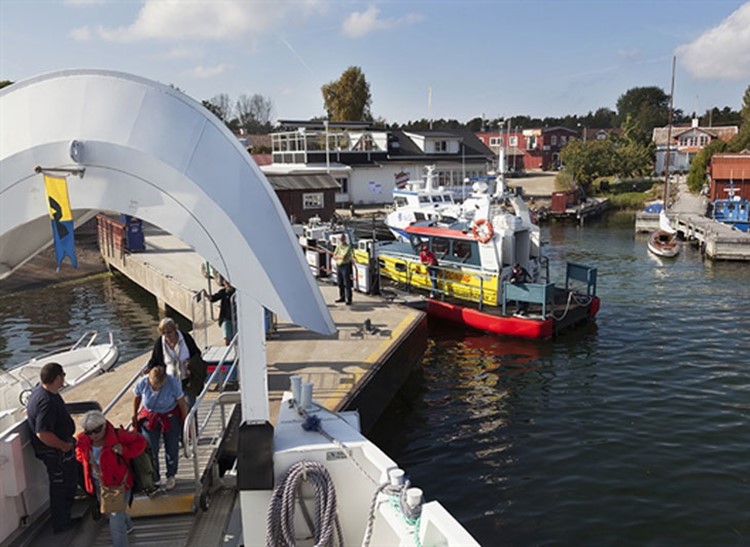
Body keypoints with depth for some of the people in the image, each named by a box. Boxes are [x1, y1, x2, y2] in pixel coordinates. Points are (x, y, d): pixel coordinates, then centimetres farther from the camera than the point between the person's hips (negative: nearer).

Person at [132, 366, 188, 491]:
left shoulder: (173, 383, -27)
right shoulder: (142, 383, -21)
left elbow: (182, 403, -15)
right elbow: (137, 398, 1)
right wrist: (134, 416, 11)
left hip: (171, 418, -1)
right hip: (150, 418, 1)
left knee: (171, 448, 10)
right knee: (150, 449, 1)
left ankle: (171, 476, 34)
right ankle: (154, 479, 21)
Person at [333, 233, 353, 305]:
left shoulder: (348, 247, -10)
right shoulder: (338, 246, 12)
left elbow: (343, 257, -19)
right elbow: (334, 257, 9)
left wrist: (337, 256, -3)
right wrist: (340, 257, -10)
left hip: (345, 266, -7)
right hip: (338, 266, 7)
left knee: (347, 284, -7)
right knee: (340, 283, 12)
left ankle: (349, 300, -6)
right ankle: (342, 297, 23)